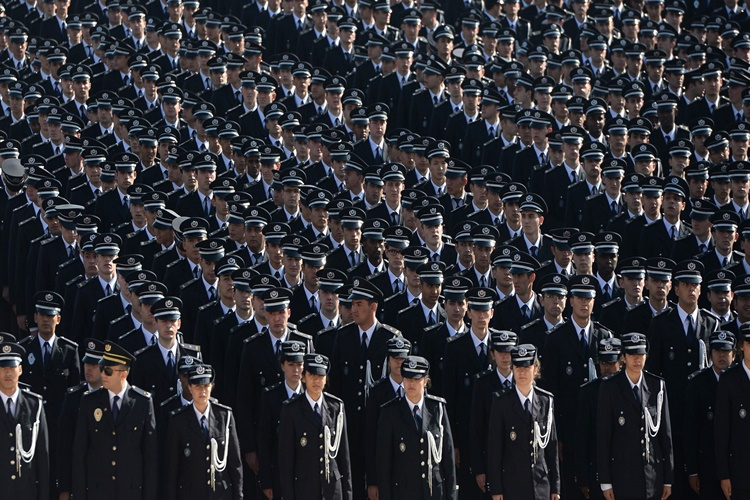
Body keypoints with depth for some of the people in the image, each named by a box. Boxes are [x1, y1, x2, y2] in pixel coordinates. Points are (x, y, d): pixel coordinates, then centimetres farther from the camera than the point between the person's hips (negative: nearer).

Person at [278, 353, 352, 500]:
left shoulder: (336, 407, 7)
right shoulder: (291, 409, -2)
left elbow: (344, 453, 10)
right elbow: (285, 456, -2)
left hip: (333, 488, 3)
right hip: (304, 488, -3)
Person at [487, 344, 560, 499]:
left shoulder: (546, 400, 8)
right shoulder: (501, 403, -1)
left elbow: (552, 446, 10)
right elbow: (494, 448, -2)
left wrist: (555, 486, 7)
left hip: (541, 486, 3)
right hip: (512, 485, -3)